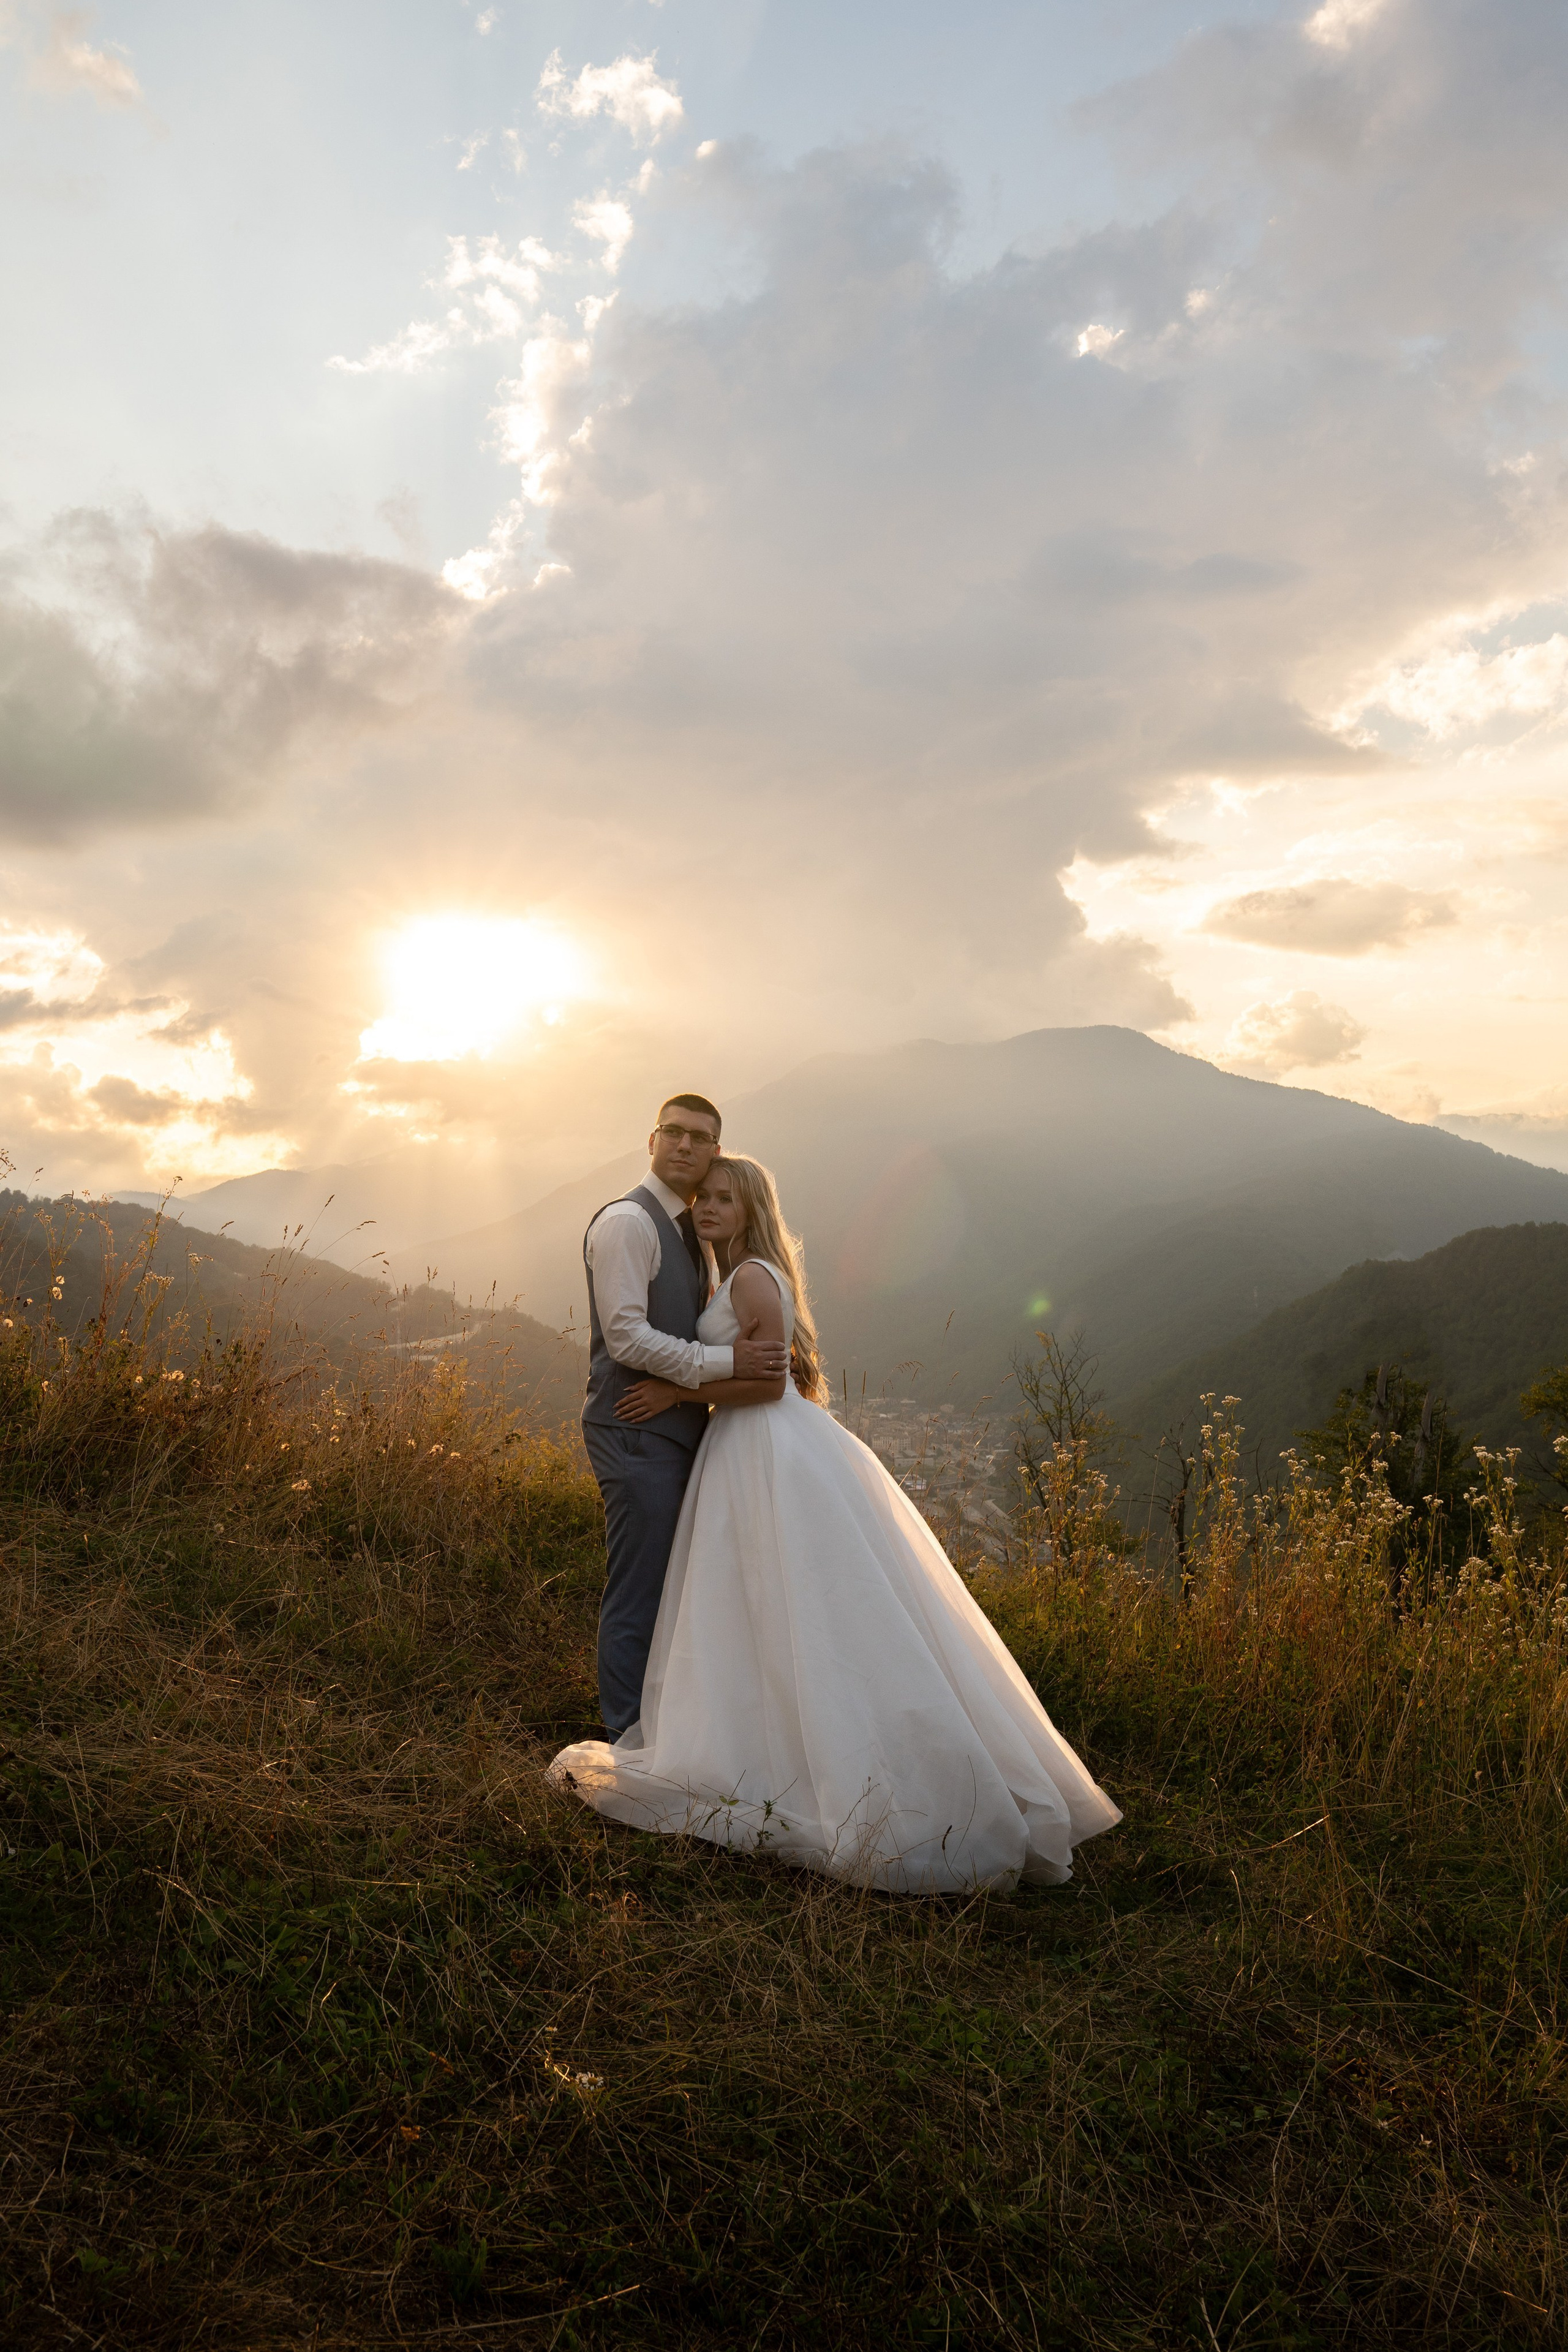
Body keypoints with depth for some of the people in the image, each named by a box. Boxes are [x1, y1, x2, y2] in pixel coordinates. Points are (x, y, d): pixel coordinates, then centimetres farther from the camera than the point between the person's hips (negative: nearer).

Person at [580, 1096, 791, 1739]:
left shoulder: (690, 1231, 18)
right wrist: (725, 1362, -19)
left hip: (678, 1428, 9)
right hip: (638, 1432, -9)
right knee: (639, 1593, -2)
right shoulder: (627, 1222, -12)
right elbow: (627, 1337, -20)